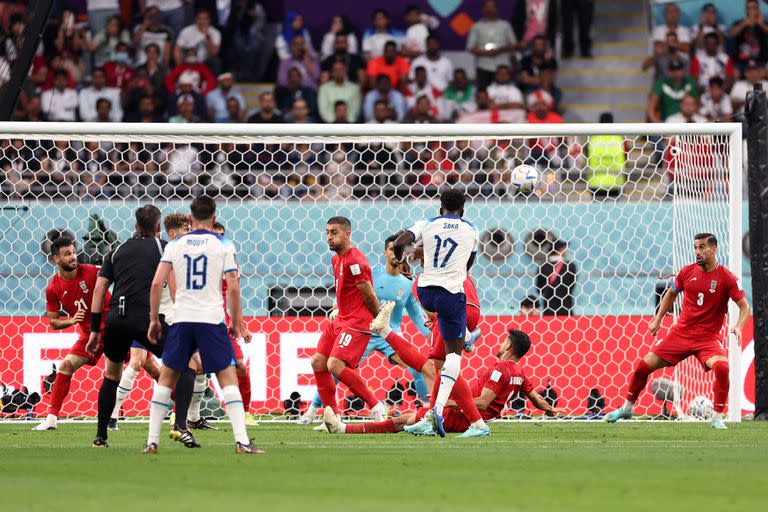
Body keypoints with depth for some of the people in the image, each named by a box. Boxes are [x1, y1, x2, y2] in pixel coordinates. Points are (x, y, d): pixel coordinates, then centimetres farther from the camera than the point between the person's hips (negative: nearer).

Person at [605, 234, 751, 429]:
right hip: (681, 332, 3)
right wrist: (658, 320, 16)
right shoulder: (687, 272, 3)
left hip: (708, 337, -3)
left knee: (721, 367, -33)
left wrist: (738, 327, -23)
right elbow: (671, 293, 21)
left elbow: (744, 306, -5)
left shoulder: (726, 278, -8)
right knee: (643, 366, -1)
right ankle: (627, 408, 22)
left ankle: (718, 418, -19)